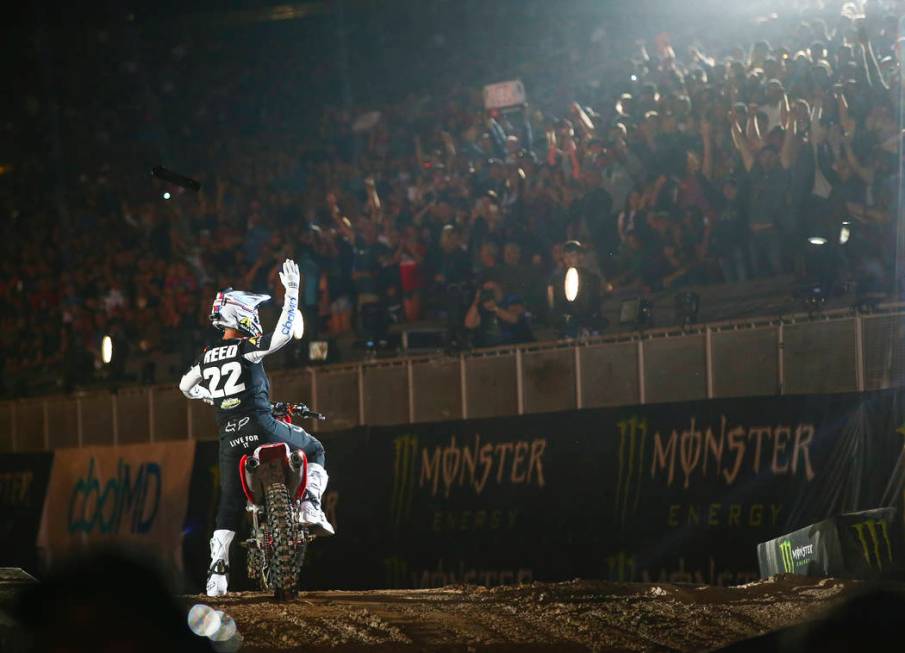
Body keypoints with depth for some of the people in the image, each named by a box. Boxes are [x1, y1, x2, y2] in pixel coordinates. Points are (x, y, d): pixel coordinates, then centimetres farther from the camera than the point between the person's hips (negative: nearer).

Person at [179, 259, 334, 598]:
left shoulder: (206, 357, 11)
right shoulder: (247, 347, -6)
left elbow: (185, 387, 27)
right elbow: (284, 333, -16)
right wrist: (291, 290, -11)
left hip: (229, 437, 5)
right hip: (260, 427, -5)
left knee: (229, 505, 12)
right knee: (314, 451, 19)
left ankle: (217, 571, 3)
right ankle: (311, 507, -3)